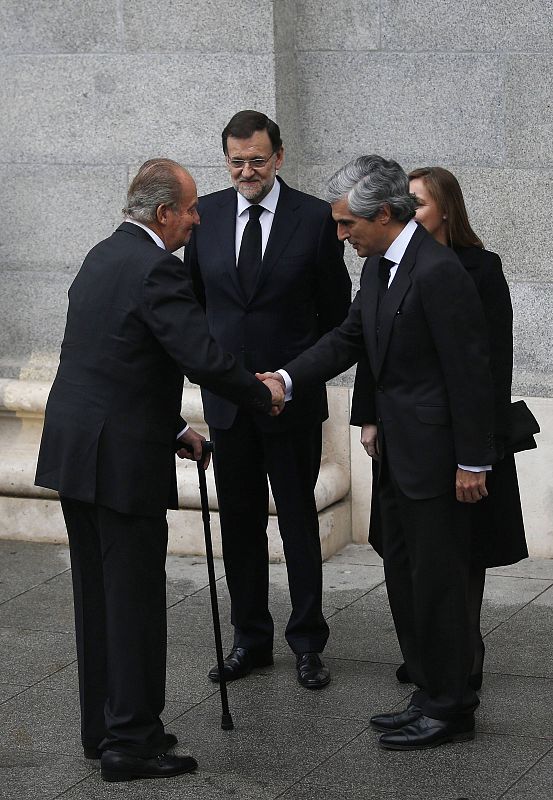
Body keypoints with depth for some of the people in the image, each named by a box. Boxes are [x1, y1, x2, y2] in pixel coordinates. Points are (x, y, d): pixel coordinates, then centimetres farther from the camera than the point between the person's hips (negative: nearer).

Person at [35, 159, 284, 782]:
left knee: (98, 596, 15)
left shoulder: (103, 257, 14)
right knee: (135, 599, -1)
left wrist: (173, 429, 21)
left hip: (73, 451, 9)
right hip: (121, 460, -9)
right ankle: (131, 742, 5)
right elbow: (203, 358, -22)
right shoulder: (155, 270, -16)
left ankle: (103, 729, 24)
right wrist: (264, 396, -5)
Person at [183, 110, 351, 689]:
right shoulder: (206, 215, 2)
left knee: (298, 520, 5)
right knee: (239, 521, 11)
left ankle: (308, 642, 15)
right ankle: (251, 638, 22)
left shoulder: (315, 218, -6)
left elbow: (336, 309, 1)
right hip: (226, 397, 3)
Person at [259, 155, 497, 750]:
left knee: (437, 581, 0)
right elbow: (349, 338, 15)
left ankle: (449, 710, 11)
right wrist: (287, 378, 1)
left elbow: (469, 371, -20)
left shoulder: (438, 272, -21)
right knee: (404, 578, 16)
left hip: (436, 455, -10)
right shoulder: (380, 266, 9)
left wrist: (472, 461, -17)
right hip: (398, 451, 10)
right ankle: (435, 696, 27)